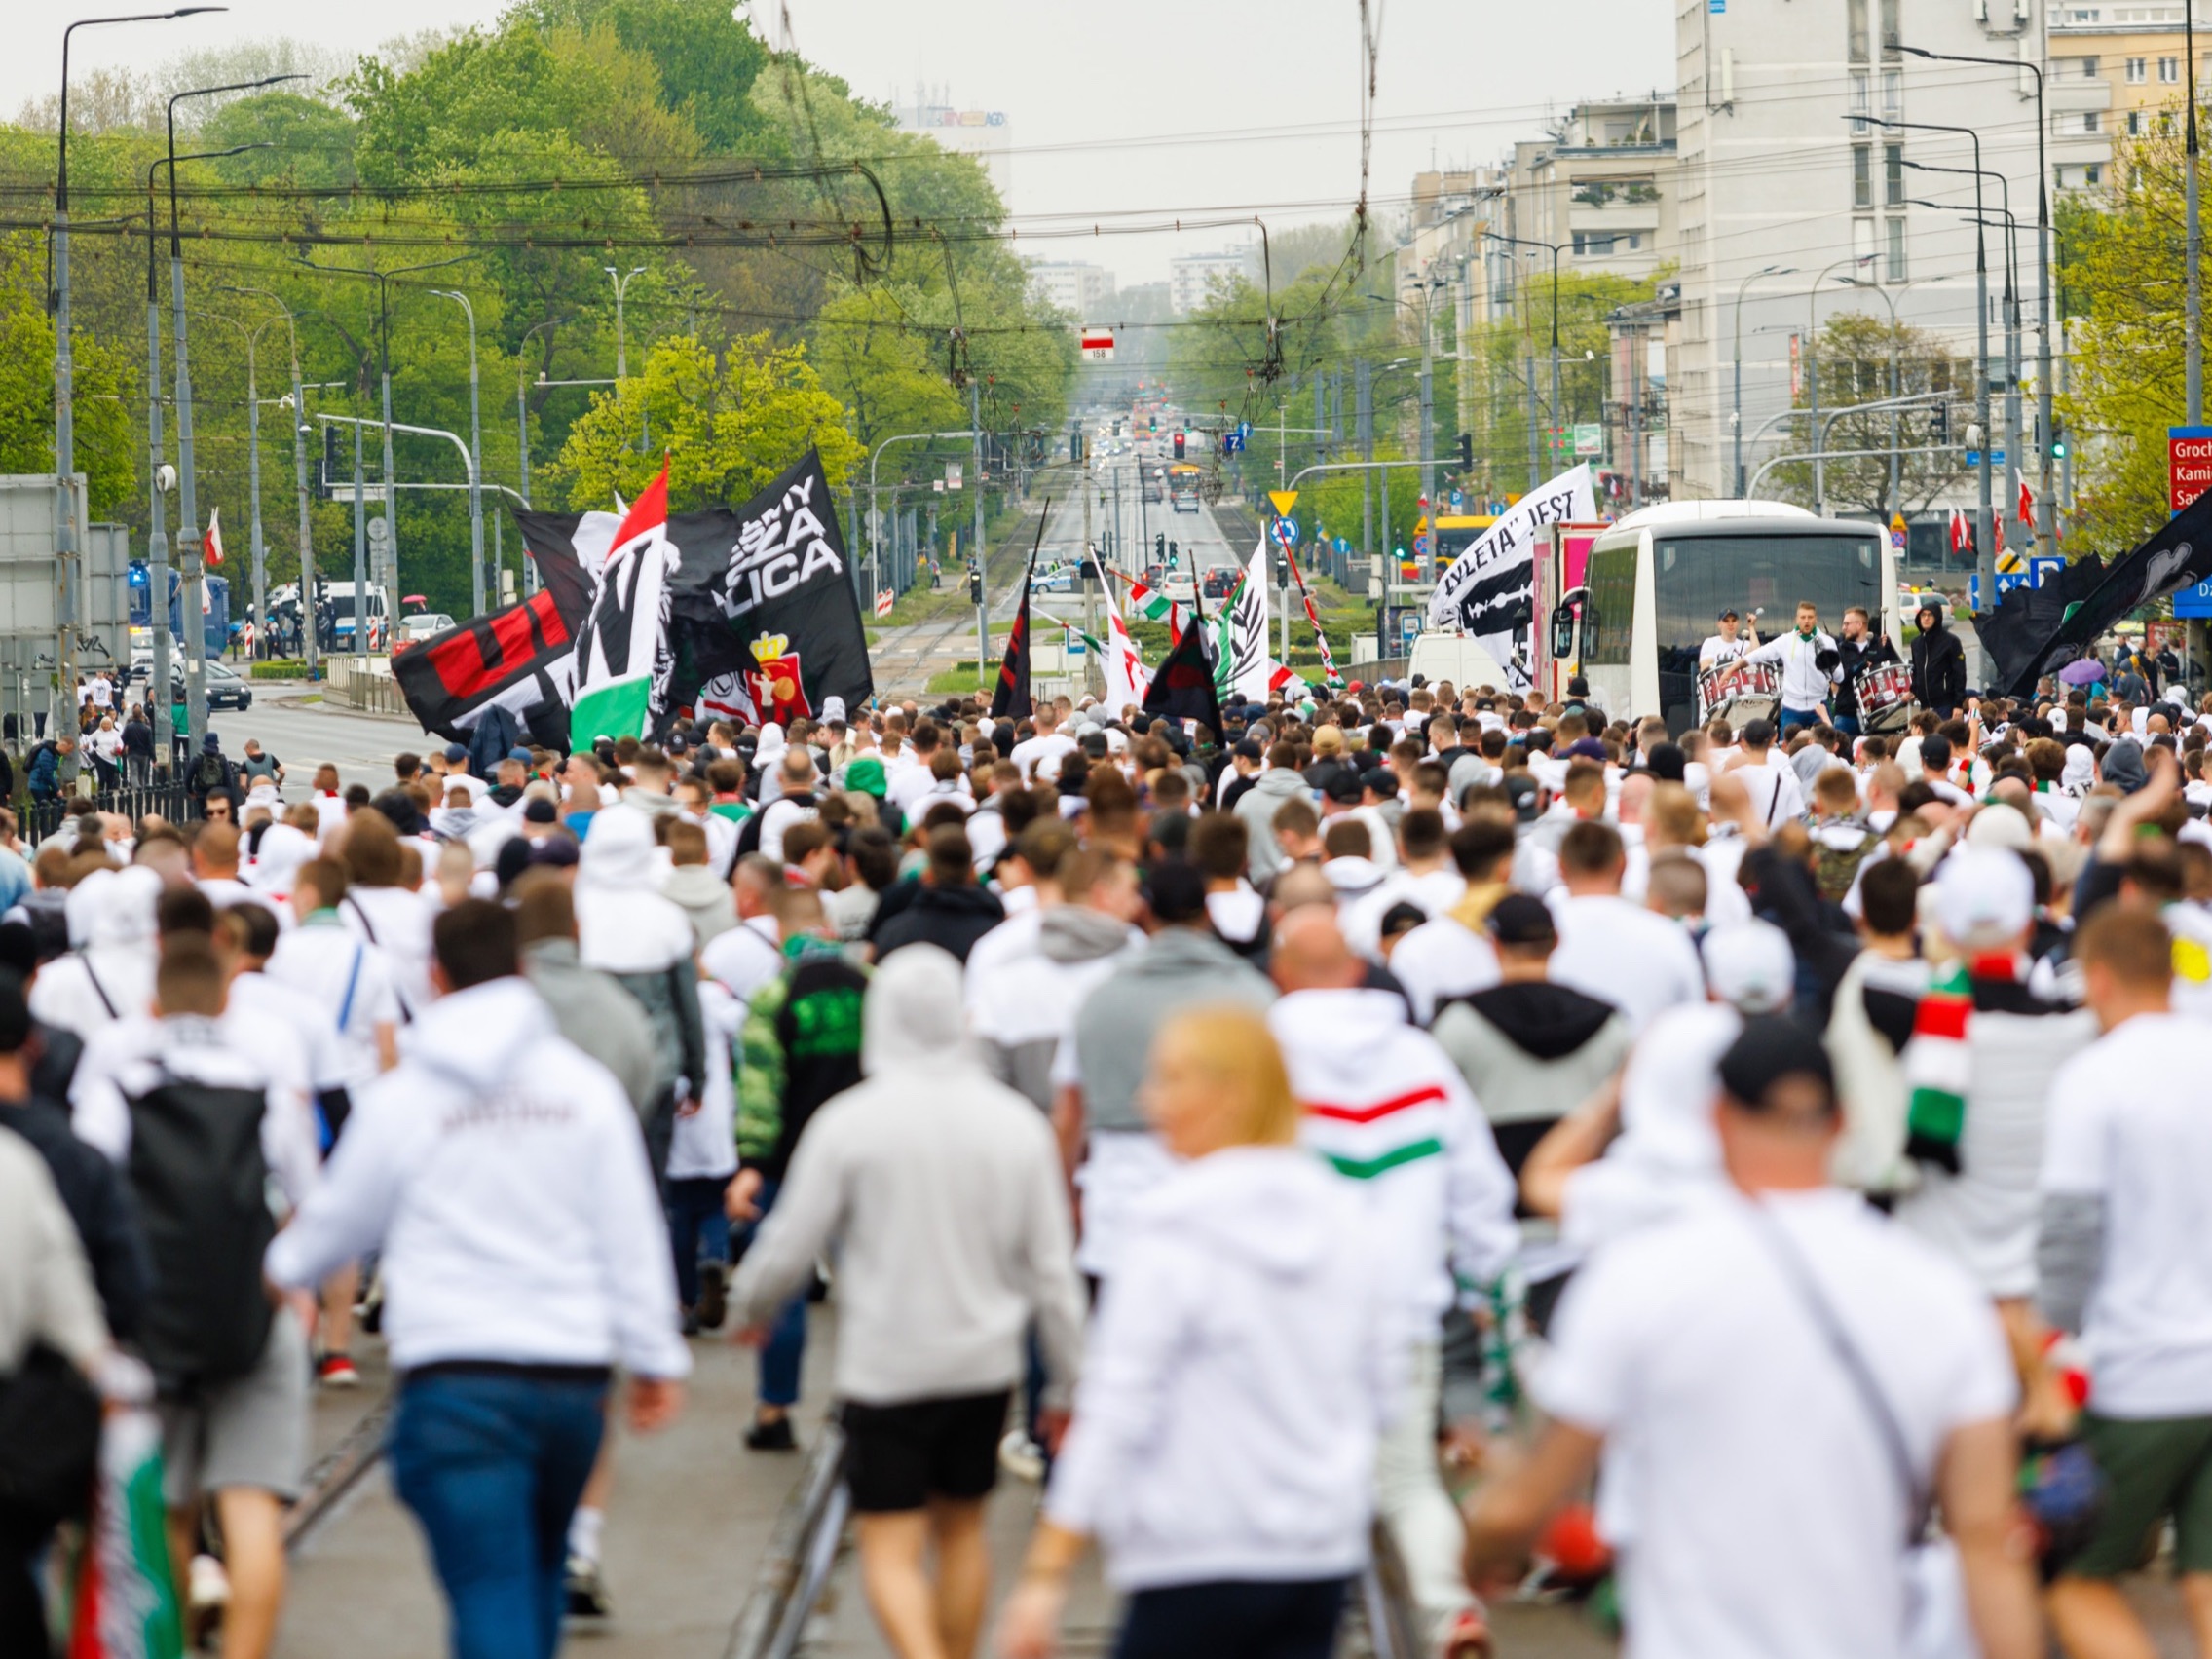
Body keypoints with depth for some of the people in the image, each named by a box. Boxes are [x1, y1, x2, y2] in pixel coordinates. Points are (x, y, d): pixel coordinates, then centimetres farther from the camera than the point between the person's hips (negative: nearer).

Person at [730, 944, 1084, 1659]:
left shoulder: (848, 1122, -13)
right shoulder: (1017, 1123, -3)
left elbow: (791, 1245, -4)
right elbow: (1051, 1267, 2)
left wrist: (750, 1305, 17)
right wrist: (1067, 1380, 12)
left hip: (884, 1366, -4)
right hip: (985, 1365, 4)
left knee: (891, 1552, -1)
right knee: (962, 1529, 20)